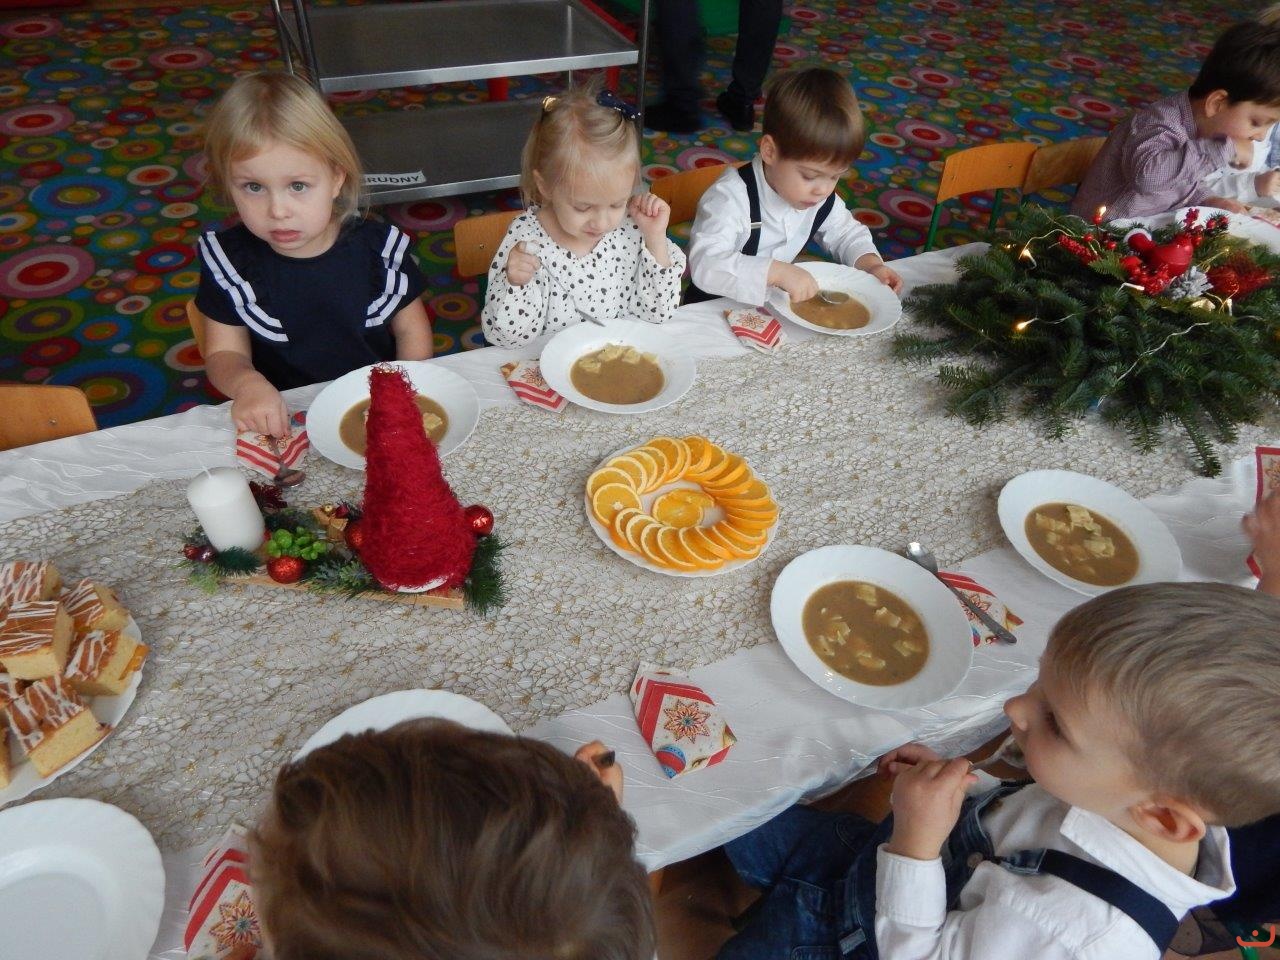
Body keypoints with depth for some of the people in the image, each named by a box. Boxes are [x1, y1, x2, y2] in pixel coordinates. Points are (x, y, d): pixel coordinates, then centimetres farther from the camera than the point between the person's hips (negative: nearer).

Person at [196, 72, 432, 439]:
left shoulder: (378, 247, -9)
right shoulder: (230, 259, -7)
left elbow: (410, 329, 2)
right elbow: (224, 352, -2)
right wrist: (246, 383, -27)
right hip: (281, 420, 1)